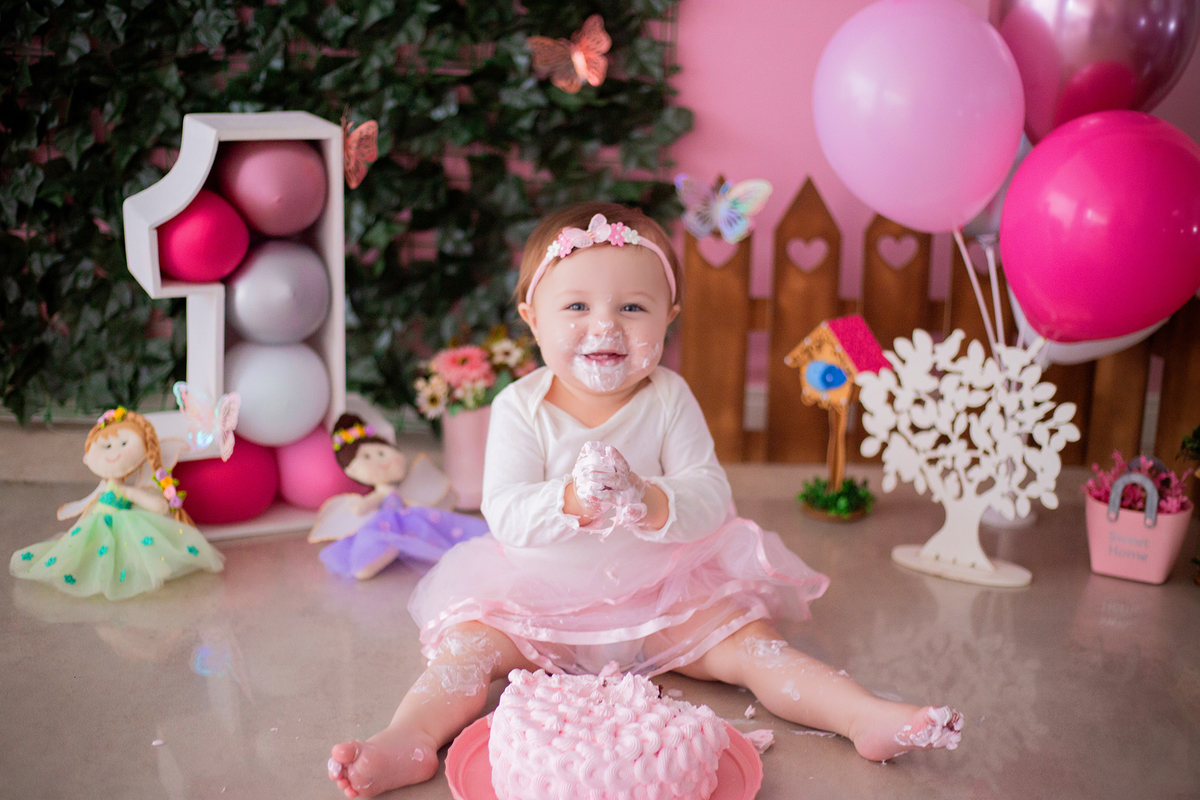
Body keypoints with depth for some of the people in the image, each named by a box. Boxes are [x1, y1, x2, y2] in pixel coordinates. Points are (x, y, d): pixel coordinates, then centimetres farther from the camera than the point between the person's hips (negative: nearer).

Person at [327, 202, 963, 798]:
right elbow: (504, 513, -19)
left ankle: (869, 718, -16)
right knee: (468, 643, -21)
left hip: (661, 593, 0)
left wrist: (650, 501, -38)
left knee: (747, 642, -14)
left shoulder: (669, 400, -8)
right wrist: (571, 502, -39)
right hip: (537, 596, 0)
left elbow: (711, 499, -16)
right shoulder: (520, 407, -10)